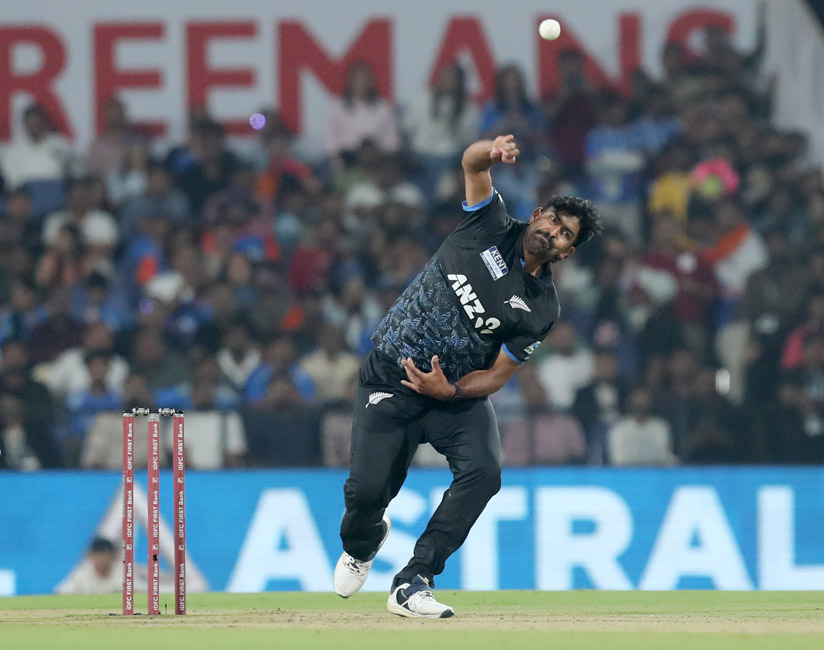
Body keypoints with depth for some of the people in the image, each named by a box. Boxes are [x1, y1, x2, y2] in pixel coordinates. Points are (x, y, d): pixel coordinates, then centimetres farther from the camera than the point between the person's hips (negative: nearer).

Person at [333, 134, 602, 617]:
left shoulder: (542, 309, -5)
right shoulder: (492, 230, -4)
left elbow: (498, 375, -6)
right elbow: (472, 164, -15)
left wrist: (450, 391, -23)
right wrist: (493, 152, -38)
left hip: (458, 392, 1)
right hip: (389, 384, -1)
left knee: (483, 471, -26)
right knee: (367, 491, -12)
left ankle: (413, 582, -19)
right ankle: (363, 542, 29)